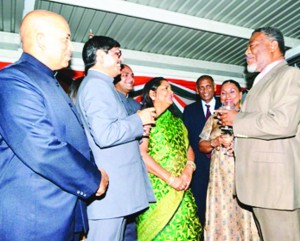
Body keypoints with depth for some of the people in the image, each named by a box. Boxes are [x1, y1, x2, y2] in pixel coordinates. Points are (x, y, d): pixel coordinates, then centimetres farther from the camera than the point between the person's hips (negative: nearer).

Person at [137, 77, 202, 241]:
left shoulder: (177, 121, 17)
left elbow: (189, 148, 13)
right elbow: (141, 154, -15)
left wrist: (188, 170, -8)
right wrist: (170, 179, -15)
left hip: (181, 190, 6)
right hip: (157, 189, -6)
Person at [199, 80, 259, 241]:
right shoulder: (214, 118, 12)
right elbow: (201, 146, 11)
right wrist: (216, 142, -8)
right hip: (220, 176, 2)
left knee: (244, 216, 1)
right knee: (221, 217, 5)